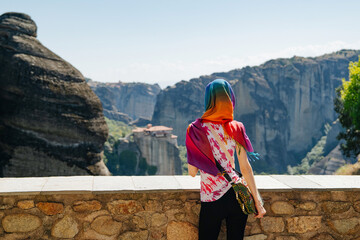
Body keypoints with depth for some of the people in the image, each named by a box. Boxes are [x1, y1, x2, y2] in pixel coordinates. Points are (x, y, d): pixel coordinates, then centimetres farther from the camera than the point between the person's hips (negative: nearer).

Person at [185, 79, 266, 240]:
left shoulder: (196, 129, -8)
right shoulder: (235, 128, -4)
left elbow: (192, 172, -4)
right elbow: (246, 168, -5)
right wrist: (257, 201, 2)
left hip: (211, 198, -2)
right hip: (237, 195, 2)